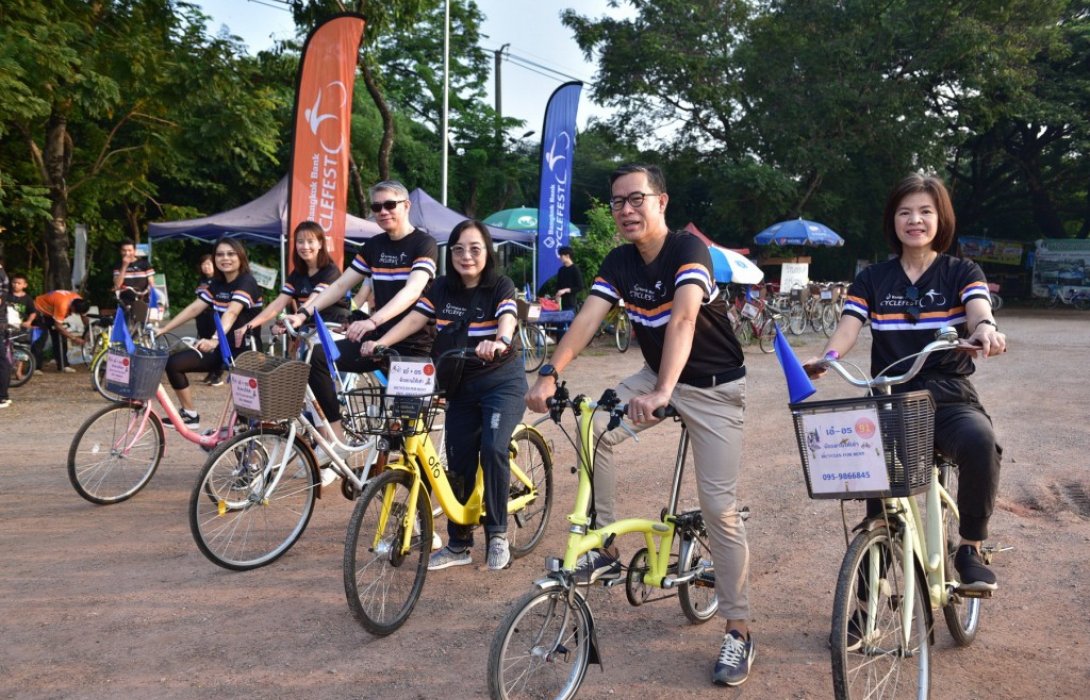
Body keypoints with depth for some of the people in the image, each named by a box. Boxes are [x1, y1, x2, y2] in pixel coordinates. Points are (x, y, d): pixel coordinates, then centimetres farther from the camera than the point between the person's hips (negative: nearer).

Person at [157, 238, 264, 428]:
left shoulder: (247, 282, -16)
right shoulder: (216, 284, 8)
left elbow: (231, 313, -32)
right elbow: (194, 309, 5)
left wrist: (215, 339, -48)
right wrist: (163, 329, -2)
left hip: (245, 350, -7)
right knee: (174, 363, -5)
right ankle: (190, 415, 6)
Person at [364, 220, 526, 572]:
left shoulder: (501, 286, -12)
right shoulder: (442, 288, 1)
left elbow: (508, 320, -30)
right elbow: (414, 319, -8)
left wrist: (499, 342, -52)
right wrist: (380, 342, -24)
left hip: (501, 381, -4)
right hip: (461, 386, 4)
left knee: (493, 448, -23)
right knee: (459, 462, 5)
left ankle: (497, 535, -6)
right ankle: (458, 544, 18)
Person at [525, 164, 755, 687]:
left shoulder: (688, 250, -24)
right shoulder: (619, 262, -6)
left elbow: (683, 319, -40)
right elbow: (587, 318, -18)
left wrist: (661, 392, -55)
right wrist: (551, 375, -35)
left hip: (714, 387, -5)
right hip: (657, 376, 6)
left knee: (719, 505, -8)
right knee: (592, 430, -17)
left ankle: (739, 630, 7)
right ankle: (604, 549, -1)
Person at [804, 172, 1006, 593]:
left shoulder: (962, 273, 7)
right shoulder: (872, 280, 10)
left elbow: (980, 312, -14)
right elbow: (848, 329, -5)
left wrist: (985, 330, -40)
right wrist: (824, 359, -28)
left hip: (949, 399, -1)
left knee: (980, 441, -34)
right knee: (881, 498, -15)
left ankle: (970, 549, -11)